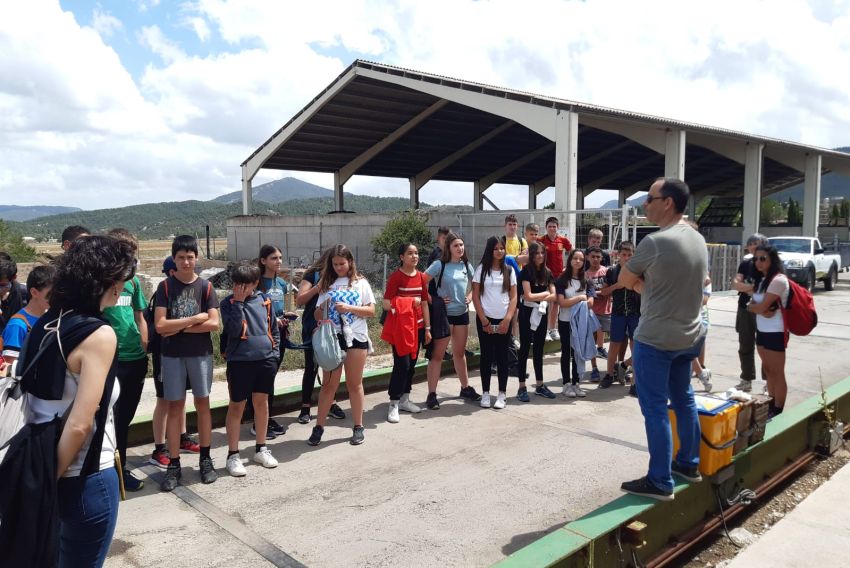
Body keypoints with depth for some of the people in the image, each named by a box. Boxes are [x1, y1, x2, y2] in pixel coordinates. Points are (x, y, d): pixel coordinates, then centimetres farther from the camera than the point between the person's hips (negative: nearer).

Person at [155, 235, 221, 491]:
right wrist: (195, 319, -12)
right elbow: (160, 325, -11)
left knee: (202, 403, 7)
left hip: (201, 353, 1)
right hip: (172, 355, 0)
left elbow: (214, 324, -9)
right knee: (175, 406, 4)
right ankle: (174, 464, 11)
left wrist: (178, 327, -11)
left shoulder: (206, 287, 0)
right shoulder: (165, 287, -1)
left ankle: (205, 459, 18)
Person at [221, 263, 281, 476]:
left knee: (262, 403, 14)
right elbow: (233, 330, -18)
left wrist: (275, 353, 7)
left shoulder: (265, 301, 5)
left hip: (266, 360, 4)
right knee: (237, 406, 4)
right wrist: (238, 303, -17)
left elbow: (274, 329, 13)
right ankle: (233, 455, 15)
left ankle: (261, 448, 28)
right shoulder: (228, 303, -4)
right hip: (240, 361, -3)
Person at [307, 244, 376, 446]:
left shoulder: (361, 283, 3)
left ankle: (358, 427, 18)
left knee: (354, 384, 8)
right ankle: (319, 427, 13)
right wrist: (322, 309, -16)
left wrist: (349, 308, -16)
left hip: (356, 338, -1)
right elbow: (317, 315, 7)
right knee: (328, 384, 5)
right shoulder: (327, 284, 8)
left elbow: (371, 311, -2)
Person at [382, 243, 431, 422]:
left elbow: (424, 303, 11)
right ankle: (393, 404, 0)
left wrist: (427, 328, 9)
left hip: (417, 327, 6)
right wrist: (410, 302, -15)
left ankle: (404, 400, 24)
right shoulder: (396, 277, -10)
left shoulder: (421, 277, 8)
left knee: (412, 364, 11)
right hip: (400, 327, -6)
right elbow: (387, 304, -16)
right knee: (402, 364, -9)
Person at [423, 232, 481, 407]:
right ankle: (432, 394, 4)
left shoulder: (466, 265, 5)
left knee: (460, 352, 19)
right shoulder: (439, 265, -11)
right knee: (437, 354, -1)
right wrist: (433, 300, -14)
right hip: (443, 314, -5)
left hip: (462, 313, 5)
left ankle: (465, 388, 32)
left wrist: (470, 297, 2)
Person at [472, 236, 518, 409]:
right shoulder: (481, 269, 0)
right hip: (485, 319, -1)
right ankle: (485, 393, 13)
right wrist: (484, 320, -8)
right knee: (486, 355, 5)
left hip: (504, 320, 1)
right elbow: (475, 297, -2)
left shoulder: (509, 270, 5)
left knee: (502, 356, 4)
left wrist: (507, 319, -9)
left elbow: (513, 297, 3)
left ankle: (502, 394, 11)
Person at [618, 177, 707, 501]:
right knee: (683, 399, 20)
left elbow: (625, 280, -8)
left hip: (655, 339, -8)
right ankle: (689, 464, 33)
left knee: (655, 409, -1)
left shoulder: (655, 242, -20)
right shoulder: (698, 240, 6)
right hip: (689, 336, 8)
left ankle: (660, 482, 6)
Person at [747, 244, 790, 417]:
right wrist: (760, 310, -15)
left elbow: (762, 306, -21)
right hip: (762, 330, 9)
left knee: (777, 373, 1)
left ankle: (778, 411, 10)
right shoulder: (761, 279, 11)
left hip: (775, 332, -9)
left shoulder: (778, 280, -18)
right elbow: (755, 304, 6)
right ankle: (772, 406, 27)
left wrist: (751, 306, -1)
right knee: (767, 369, 16)